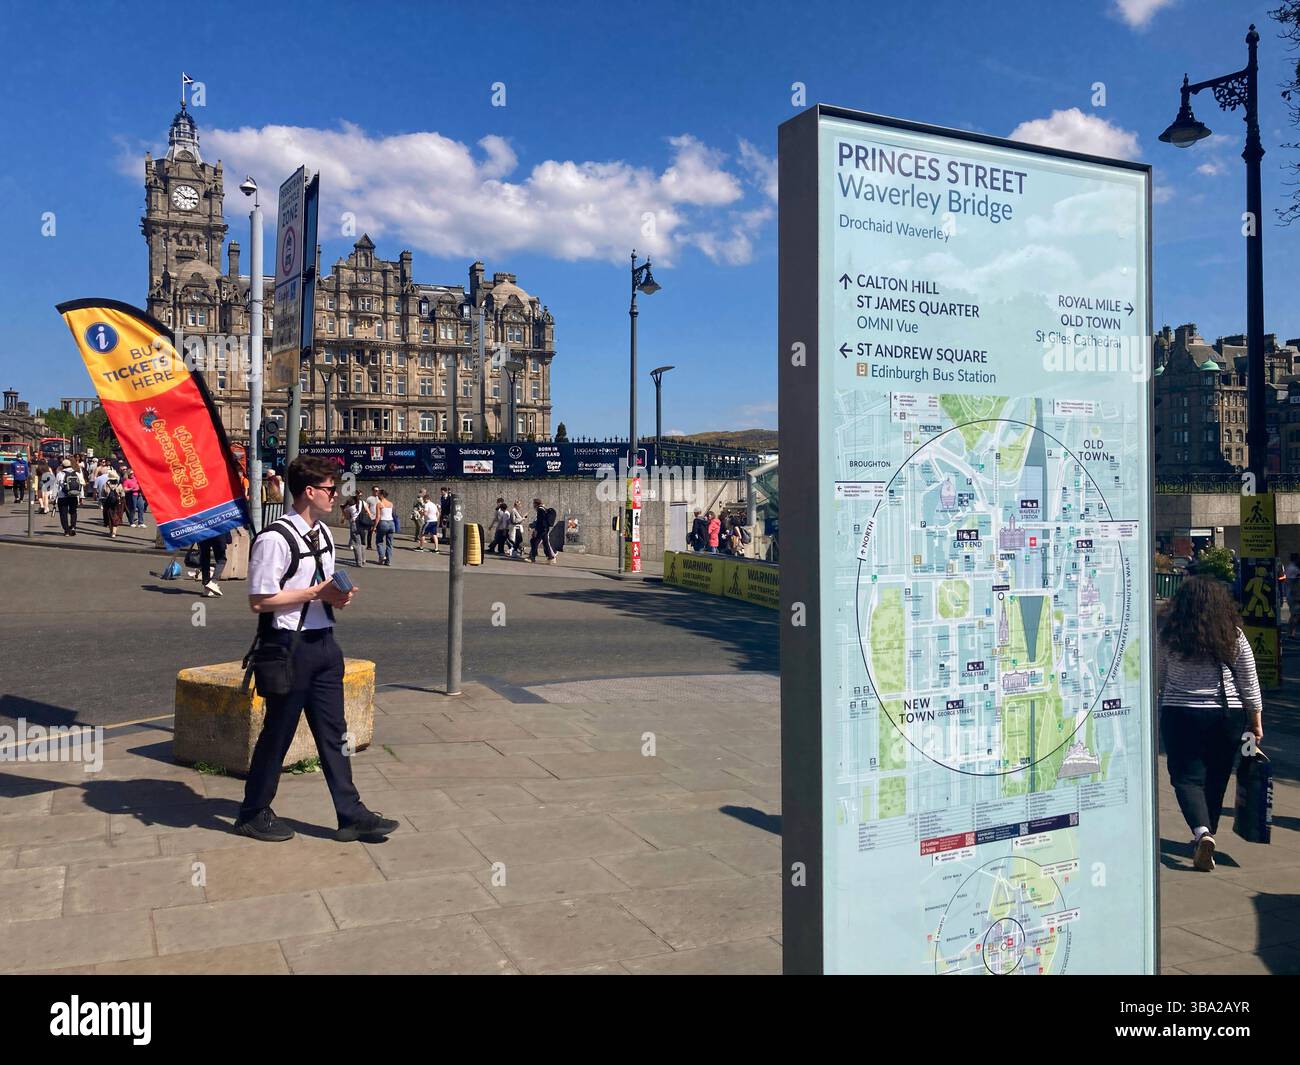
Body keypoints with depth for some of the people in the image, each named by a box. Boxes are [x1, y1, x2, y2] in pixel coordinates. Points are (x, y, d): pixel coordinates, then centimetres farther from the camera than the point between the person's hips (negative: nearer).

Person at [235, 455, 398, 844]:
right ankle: (253, 813, 25)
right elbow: (259, 601, -20)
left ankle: (351, 815, 17)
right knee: (278, 731, 6)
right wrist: (318, 593, -18)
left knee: (333, 731, 11)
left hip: (322, 642, 8)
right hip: (288, 646, -8)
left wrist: (338, 595, 0)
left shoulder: (323, 533, 11)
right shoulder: (275, 538, -18)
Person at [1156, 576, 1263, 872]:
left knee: (1186, 777, 1)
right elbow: (1250, 686, 2)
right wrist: (1256, 722, 12)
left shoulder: (1167, 636, -6)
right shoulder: (1234, 637, -3)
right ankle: (1204, 837, 26)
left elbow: (1156, 681, 3)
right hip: (1227, 716, 2)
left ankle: (1202, 832, -22)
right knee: (1216, 779, 14)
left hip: (1181, 715, -2)